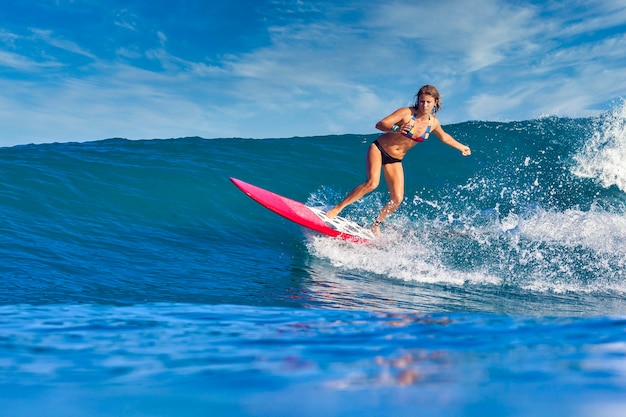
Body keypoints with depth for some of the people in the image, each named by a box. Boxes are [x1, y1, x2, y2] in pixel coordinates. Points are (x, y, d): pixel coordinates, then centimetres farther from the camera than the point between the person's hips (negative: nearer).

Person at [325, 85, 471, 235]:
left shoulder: (433, 123, -2)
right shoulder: (407, 112, -17)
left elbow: (444, 137, 20)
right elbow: (380, 124, -22)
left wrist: (461, 147, 28)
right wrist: (396, 129, -40)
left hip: (395, 160, 5)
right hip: (379, 149, -5)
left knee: (397, 199, -6)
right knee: (372, 183, -28)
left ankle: (376, 224, 17)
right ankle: (337, 208, -19)